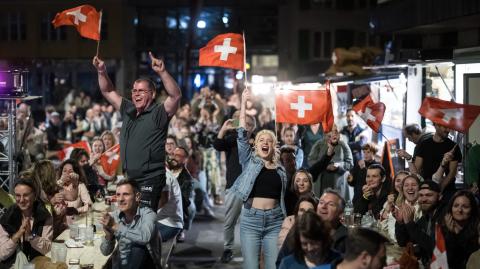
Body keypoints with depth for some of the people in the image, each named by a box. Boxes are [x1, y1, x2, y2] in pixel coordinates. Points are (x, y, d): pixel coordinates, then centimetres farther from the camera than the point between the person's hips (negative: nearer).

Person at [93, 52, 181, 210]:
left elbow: (176, 96, -23)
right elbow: (108, 92, 20)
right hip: (129, 179, 8)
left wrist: (162, 72, -32)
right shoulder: (128, 111, 13)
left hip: (150, 180, -7)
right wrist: (102, 72, 6)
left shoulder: (157, 114, -7)